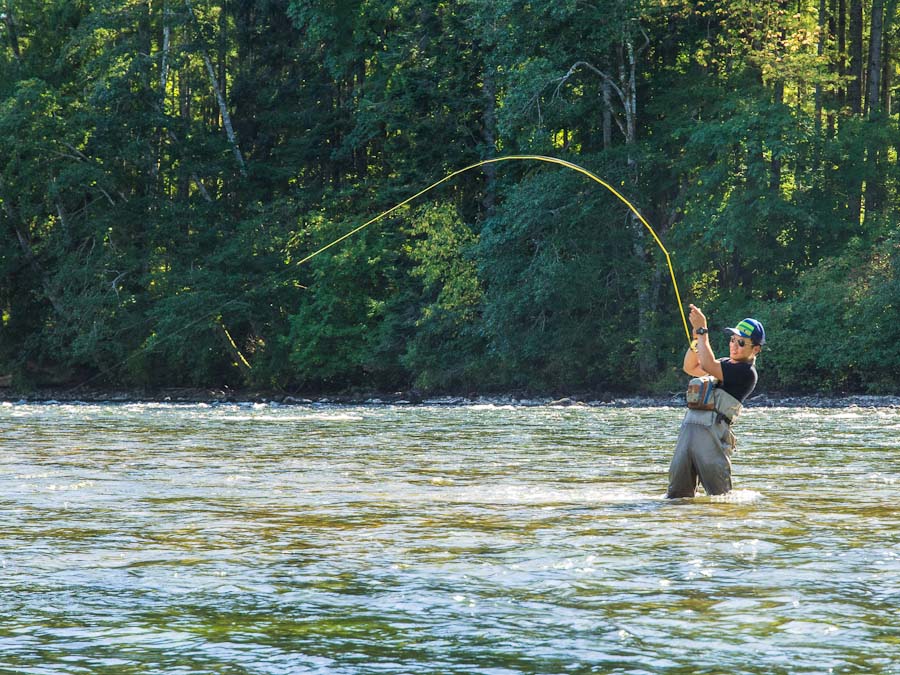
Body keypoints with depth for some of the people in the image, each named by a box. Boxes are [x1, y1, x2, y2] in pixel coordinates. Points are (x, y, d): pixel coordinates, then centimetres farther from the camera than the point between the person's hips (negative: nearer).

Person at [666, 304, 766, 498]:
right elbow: (690, 368, 30)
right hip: (690, 425, 8)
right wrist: (696, 337, 14)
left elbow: (708, 366, -15)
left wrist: (702, 331, -7)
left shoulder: (746, 372, -6)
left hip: (712, 430, -8)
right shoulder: (726, 364, 23)